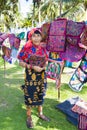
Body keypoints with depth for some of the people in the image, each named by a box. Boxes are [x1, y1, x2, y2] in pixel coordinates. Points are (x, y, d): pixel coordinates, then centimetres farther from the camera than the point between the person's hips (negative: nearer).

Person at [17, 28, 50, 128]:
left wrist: (44, 66, -10)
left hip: (41, 76, 5)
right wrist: (32, 67, -23)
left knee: (40, 94, 17)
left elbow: (46, 61, 12)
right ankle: (29, 117, 24)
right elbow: (21, 62, -11)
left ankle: (40, 113, 37)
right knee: (30, 96, 5)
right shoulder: (26, 48, -11)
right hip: (30, 76, -4)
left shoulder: (42, 48, 3)